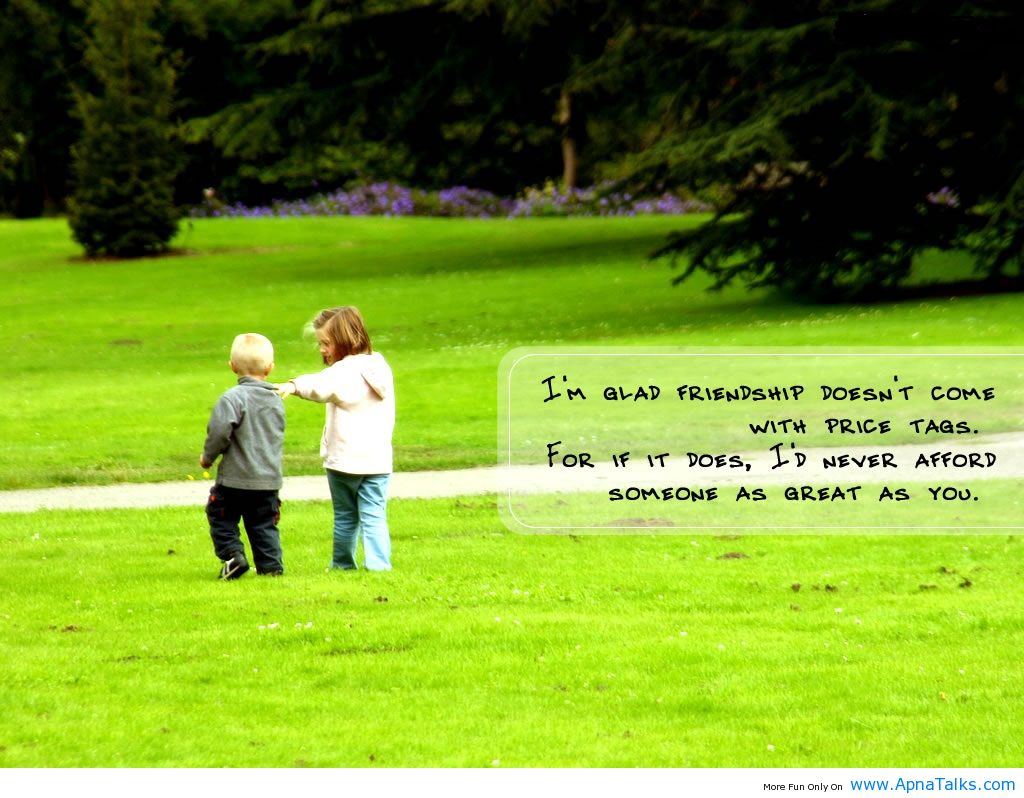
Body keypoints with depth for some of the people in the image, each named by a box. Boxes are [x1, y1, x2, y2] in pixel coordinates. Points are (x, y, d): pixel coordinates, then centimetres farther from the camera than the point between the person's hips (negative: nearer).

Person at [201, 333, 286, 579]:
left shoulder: (233, 398, -15)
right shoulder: (276, 401, 8)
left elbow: (220, 431, -23)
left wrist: (208, 456, -5)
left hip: (236, 477, -5)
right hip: (270, 479, 5)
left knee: (221, 517, 13)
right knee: (264, 523, 14)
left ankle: (232, 555, 1)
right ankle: (271, 565, 9)